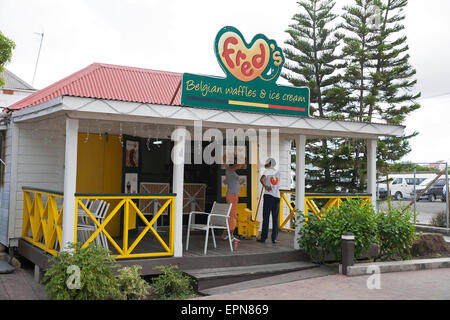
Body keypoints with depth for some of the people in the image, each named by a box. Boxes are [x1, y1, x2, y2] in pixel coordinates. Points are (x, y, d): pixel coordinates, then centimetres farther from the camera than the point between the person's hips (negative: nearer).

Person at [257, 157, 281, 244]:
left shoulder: (267, 171, 0)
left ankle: (263, 237, 0)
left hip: (268, 195, -4)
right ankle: (274, 238, 5)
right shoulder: (277, 172, 15)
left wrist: (265, 186, -7)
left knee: (266, 217, -1)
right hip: (277, 196, 4)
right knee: (275, 218, 6)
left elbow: (262, 179, -20)